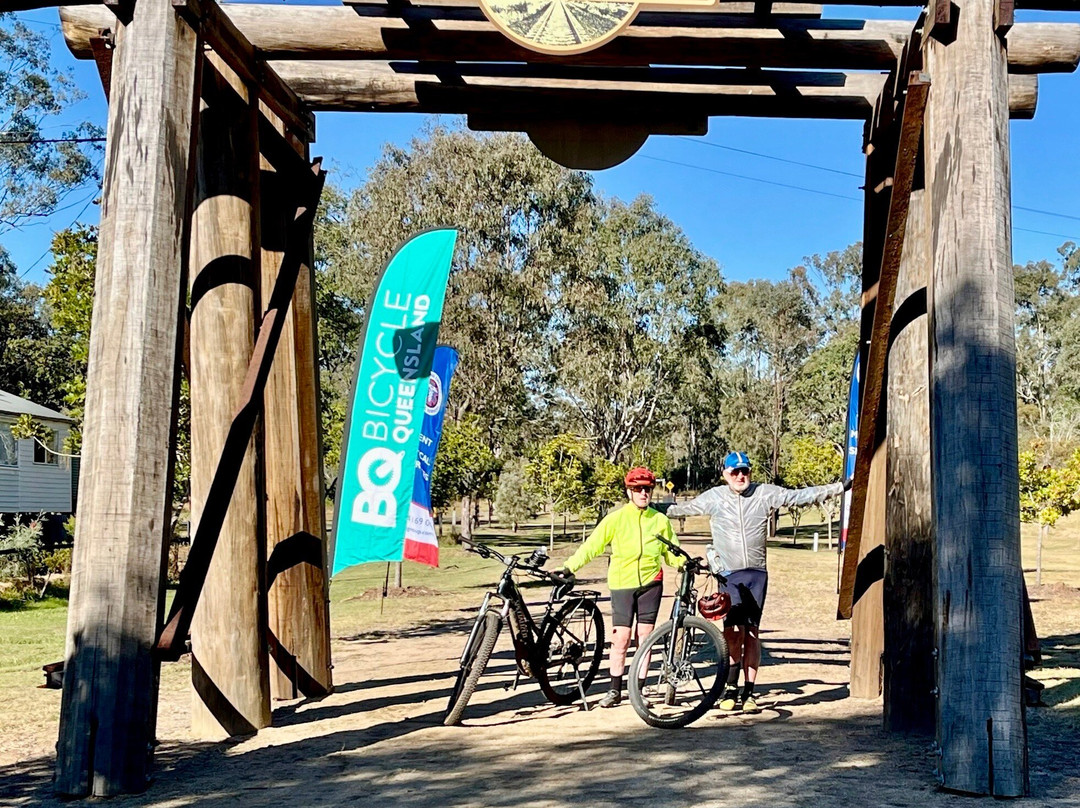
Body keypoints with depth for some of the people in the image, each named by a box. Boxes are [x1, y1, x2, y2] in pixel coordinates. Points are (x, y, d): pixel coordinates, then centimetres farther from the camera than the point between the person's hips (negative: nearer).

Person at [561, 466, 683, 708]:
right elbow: (591, 547, -4)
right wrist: (569, 567, -13)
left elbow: (671, 554, 11)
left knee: (644, 637, 2)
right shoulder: (616, 519, -3)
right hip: (622, 583, -1)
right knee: (620, 638, -2)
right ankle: (615, 690, 10)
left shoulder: (660, 520, 4)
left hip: (650, 582, 2)